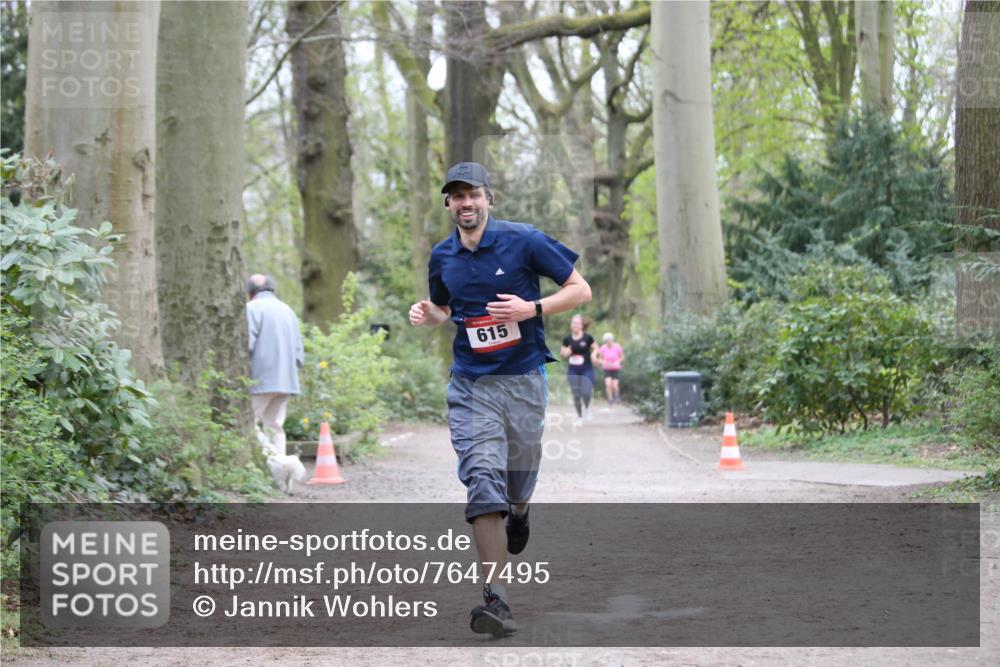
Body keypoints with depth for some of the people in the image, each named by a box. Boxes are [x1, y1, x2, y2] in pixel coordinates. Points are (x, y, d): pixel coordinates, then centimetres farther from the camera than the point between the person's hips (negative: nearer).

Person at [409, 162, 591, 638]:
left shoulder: (523, 241, -7)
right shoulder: (442, 257, 6)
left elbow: (580, 290, -3)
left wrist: (532, 309, -17)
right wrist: (427, 315, 0)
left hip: (523, 379, -1)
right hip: (470, 385, 1)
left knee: (520, 474, 15)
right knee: (482, 481, -14)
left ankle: (518, 512, 56)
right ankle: (495, 598, -20)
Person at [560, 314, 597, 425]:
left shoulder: (587, 338, -7)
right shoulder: (567, 339, 0)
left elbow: (595, 348, 5)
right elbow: (563, 354, 9)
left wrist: (593, 354, -15)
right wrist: (566, 353, -13)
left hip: (587, 370, -2)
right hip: (573, 371, 2)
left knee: (586, 393, -14)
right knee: (576, 395, 3)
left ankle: (586, 408, 17)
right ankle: (579, 417, 19)